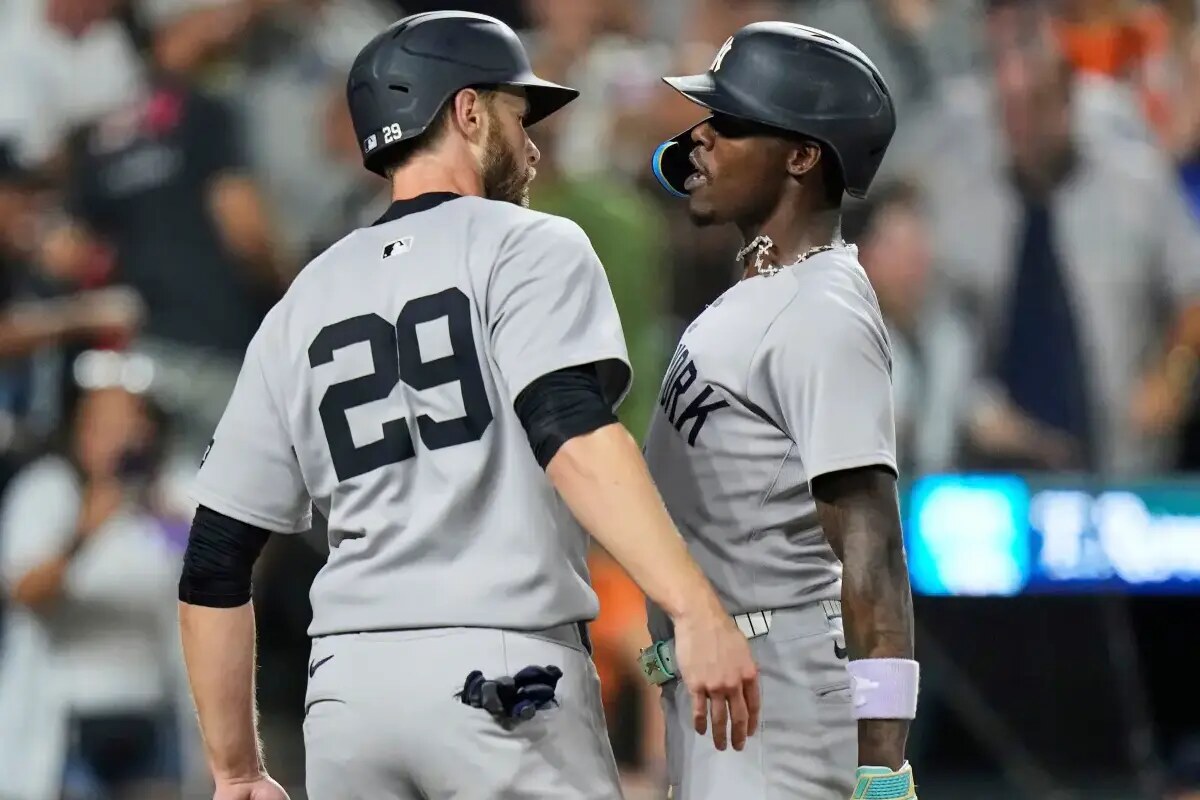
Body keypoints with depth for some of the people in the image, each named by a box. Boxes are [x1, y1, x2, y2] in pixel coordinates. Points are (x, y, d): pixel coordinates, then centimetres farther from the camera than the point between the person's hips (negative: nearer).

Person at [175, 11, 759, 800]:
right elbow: (574, 436, -18)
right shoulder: (528, 246, 2)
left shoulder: (303, 304, 17)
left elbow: (214, 564, 15)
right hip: (505, 679, -6)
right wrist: (695, 610, -27)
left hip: (346, 684, 6)